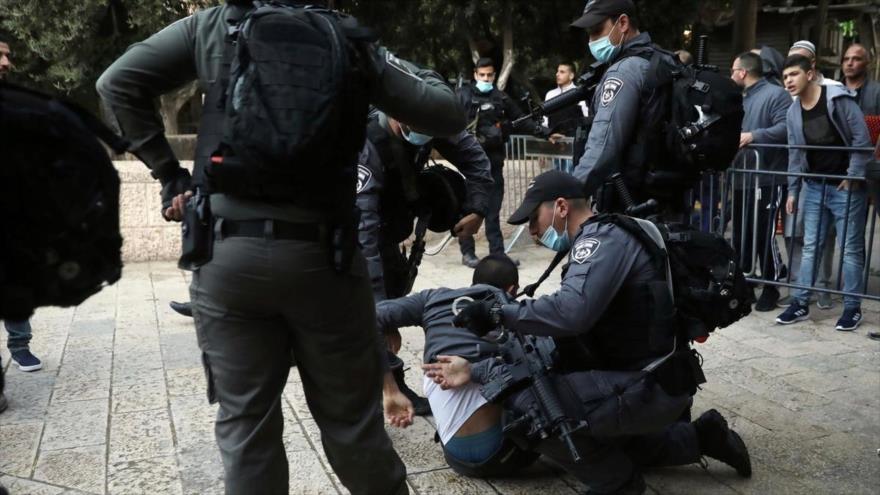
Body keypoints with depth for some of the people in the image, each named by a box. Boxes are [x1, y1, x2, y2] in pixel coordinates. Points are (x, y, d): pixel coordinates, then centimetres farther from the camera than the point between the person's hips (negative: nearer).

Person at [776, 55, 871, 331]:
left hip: (846, 185, -5)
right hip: (814, 185, 5)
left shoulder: (838, 99, -12)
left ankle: (852, 308, 11)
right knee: (810, 247, 8)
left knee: (850, 248, 2)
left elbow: (861, 139, -12)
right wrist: (792, 190, 9)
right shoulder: (793, 113, 6)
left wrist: (854, 177, -14)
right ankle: (801, 303, 14)